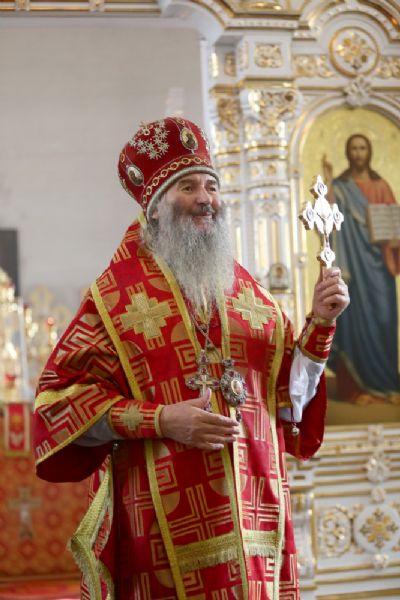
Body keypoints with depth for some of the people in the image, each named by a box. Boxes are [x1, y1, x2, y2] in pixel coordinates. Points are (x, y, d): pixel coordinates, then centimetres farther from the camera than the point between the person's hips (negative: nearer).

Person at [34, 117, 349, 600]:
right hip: (167, 519, -4)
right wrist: (161, 420, -16)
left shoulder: (248, 294, 12)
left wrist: (319, 324, -2)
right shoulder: (116, 294, -2)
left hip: (252, 515, 4)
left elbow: (291, 396, 11)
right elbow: (61, 400, -7)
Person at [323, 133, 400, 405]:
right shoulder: (339, 186, 5)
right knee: (356, 319, -6)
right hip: (353, 262, -2)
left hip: (377, 262, 2)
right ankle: (358, 386, -3)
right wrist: (327, 180, -18)